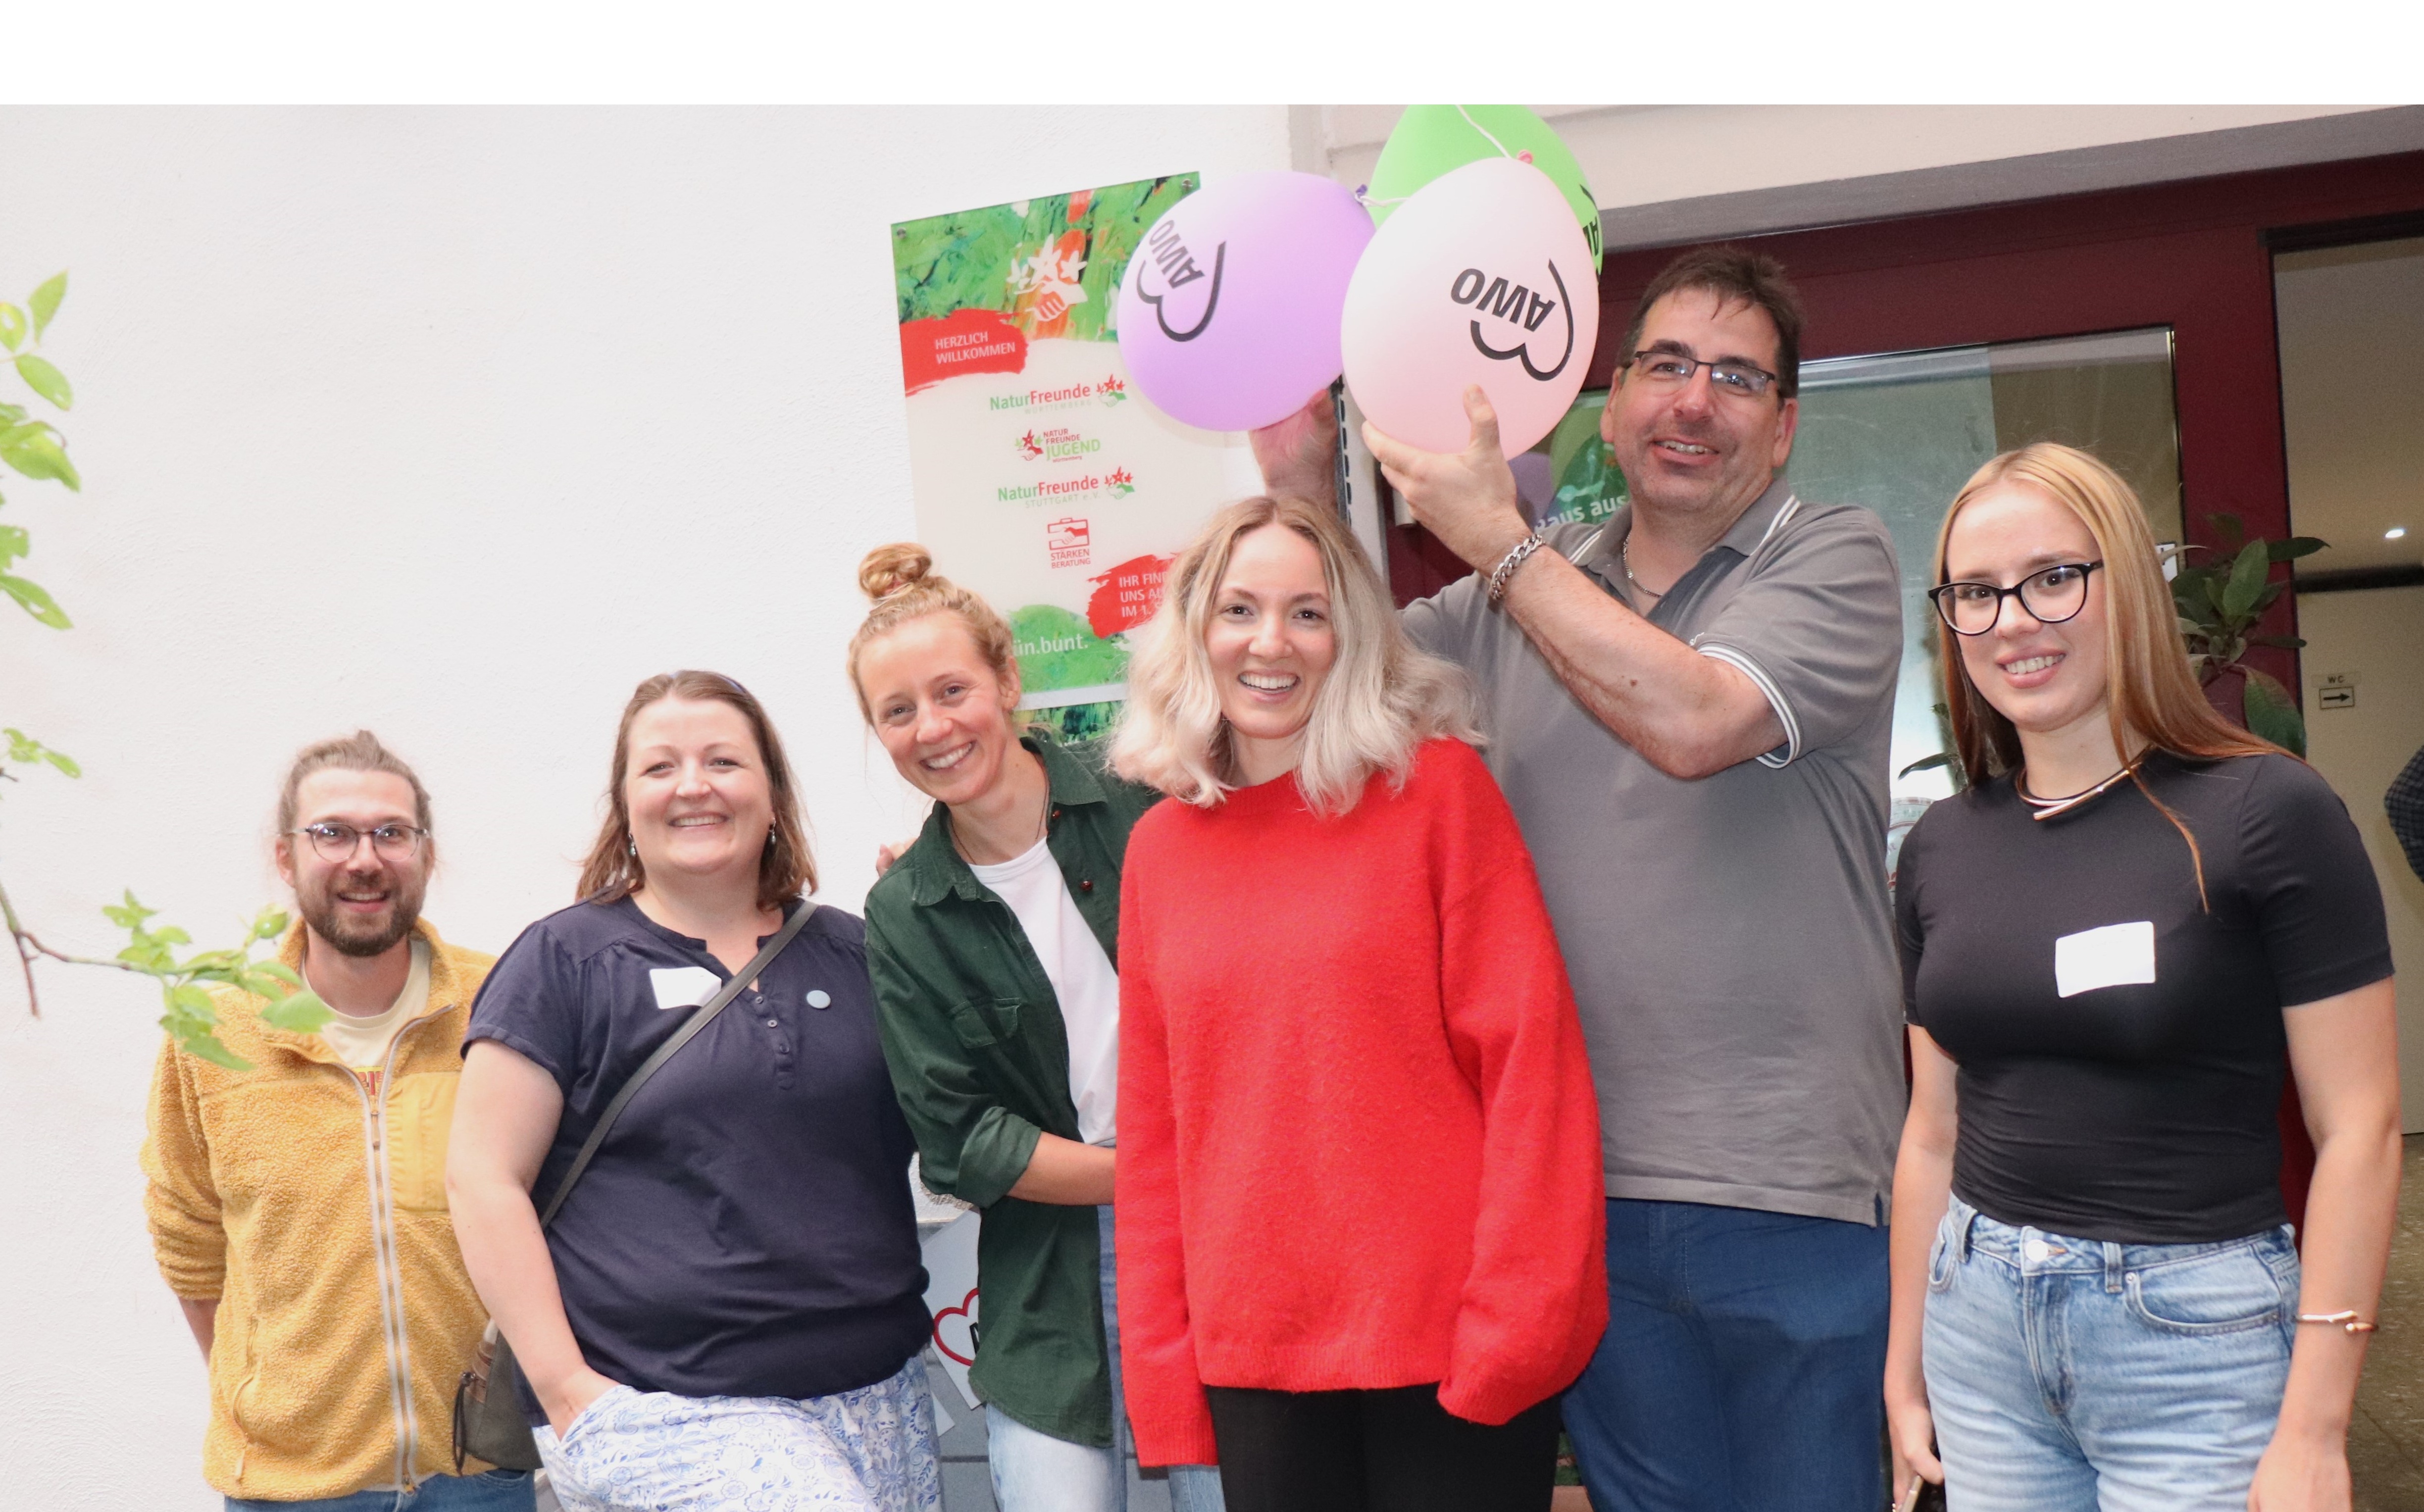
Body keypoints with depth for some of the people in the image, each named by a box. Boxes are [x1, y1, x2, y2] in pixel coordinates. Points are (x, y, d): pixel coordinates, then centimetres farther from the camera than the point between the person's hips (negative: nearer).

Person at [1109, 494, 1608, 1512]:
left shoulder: (1438, 786, -4)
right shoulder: (1159, 849, 7)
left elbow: (1529, 1058, -8)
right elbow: (1151, 1125, 9)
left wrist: (1518, 1315, -12)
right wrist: (1161, 1355, 5)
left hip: (1453, 1348, -3)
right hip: (1256, 1357, 3)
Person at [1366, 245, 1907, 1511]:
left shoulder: (1836, 558, -4)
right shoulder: (1529, 582, 11)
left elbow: (1690, 720, -21)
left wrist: (1497, 543, -16)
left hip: (1790, 1187, -4)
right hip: (1586, 1182, 4)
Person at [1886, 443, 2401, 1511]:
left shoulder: (2266, 814, -10)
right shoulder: (1942, 848, 5)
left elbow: (2358, 1130, -11)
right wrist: (1905, 1365, 12)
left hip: (2197, 1339, -4)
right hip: (1980, 1323, 5)